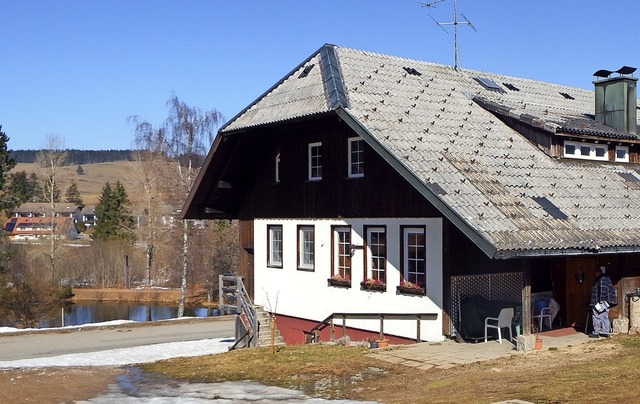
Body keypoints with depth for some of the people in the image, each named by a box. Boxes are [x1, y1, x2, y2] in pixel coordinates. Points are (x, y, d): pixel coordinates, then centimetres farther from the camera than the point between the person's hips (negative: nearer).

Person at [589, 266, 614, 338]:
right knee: (605, 317, 13)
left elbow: (602, 290, -22)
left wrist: (601, 300, -24)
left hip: (600, 302, -10)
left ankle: (596, 333, -5)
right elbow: (611, 290, 21)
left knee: (597, 317, -6)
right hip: (607, 302, 10)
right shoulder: (607, 279, 17)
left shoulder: (601, 280, -14)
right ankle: (606, 332, 15)